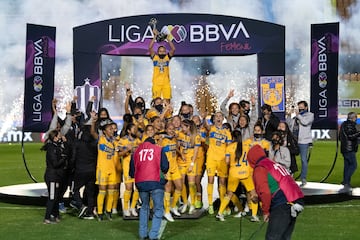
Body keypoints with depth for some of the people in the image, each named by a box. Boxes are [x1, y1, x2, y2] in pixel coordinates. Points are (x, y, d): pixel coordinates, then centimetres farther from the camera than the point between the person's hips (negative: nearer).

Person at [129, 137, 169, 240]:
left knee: (144, 207, 22)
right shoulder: (159, 149, 11)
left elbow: (131, 172, 15)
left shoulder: (136, 151, 17)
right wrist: (162, 172, 24)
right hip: (156, 182, -3)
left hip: (140, 183, 3)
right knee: (158, 209, 6)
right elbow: (165, 167, 2)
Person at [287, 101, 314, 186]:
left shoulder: (310, 115, 4)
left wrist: (298, 115, -5)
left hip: (303, 141, -5)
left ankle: (303, 179, 4)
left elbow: (305, 122, -15)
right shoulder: (295, 115, 16)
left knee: (303, 160, -1)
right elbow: (289, 124, 15)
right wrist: (289, 116, 4)